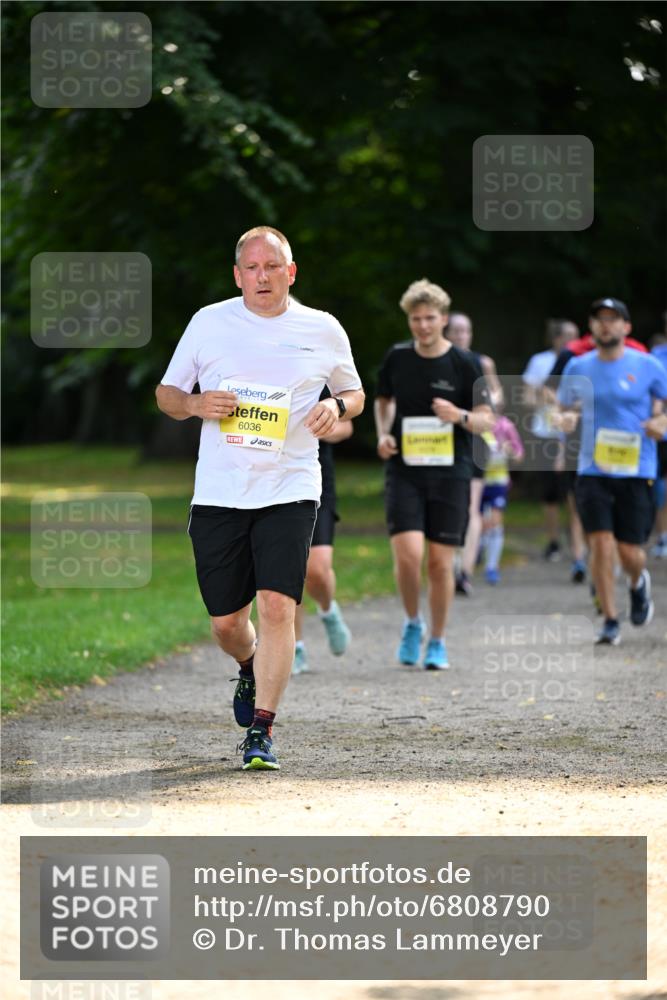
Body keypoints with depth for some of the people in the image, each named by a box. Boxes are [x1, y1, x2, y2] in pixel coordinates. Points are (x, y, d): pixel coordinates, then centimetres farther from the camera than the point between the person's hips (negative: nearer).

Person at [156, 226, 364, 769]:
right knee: (226, 622, 6)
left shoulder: (323, 330, 6)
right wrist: (196, 404, -10)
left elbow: (354, 392, 19)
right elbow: (166, 394, 13)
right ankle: (252, 670, 42)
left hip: (289, 490, -1)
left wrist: (336, 407, -5)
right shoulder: (208, 322, 6)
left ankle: (261, 731, -12)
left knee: (276, 606, -17)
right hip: (218, 493, 2)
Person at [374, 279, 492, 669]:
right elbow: (384, 400, 21)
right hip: (404, 471, 1)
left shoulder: (463, 363, -3)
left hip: (450, 472, -1)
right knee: (408, 552, -15)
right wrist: (384, 434, 3)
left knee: (441, 562, 1)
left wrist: (460, 416, -20)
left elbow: (487, 420, 1)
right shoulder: (397, 358, 4)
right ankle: (413, 624, 11)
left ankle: (438, 643, 18)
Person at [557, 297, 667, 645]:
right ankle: (610, 621, 3)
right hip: (592, 471, 1)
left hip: (636, 471, -1)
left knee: (630, 552, -2)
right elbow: (566, 408, 18)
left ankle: (639, 583, 35)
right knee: (601, 544, -10)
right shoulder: (578, 368, 6)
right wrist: (567, 418, -5)